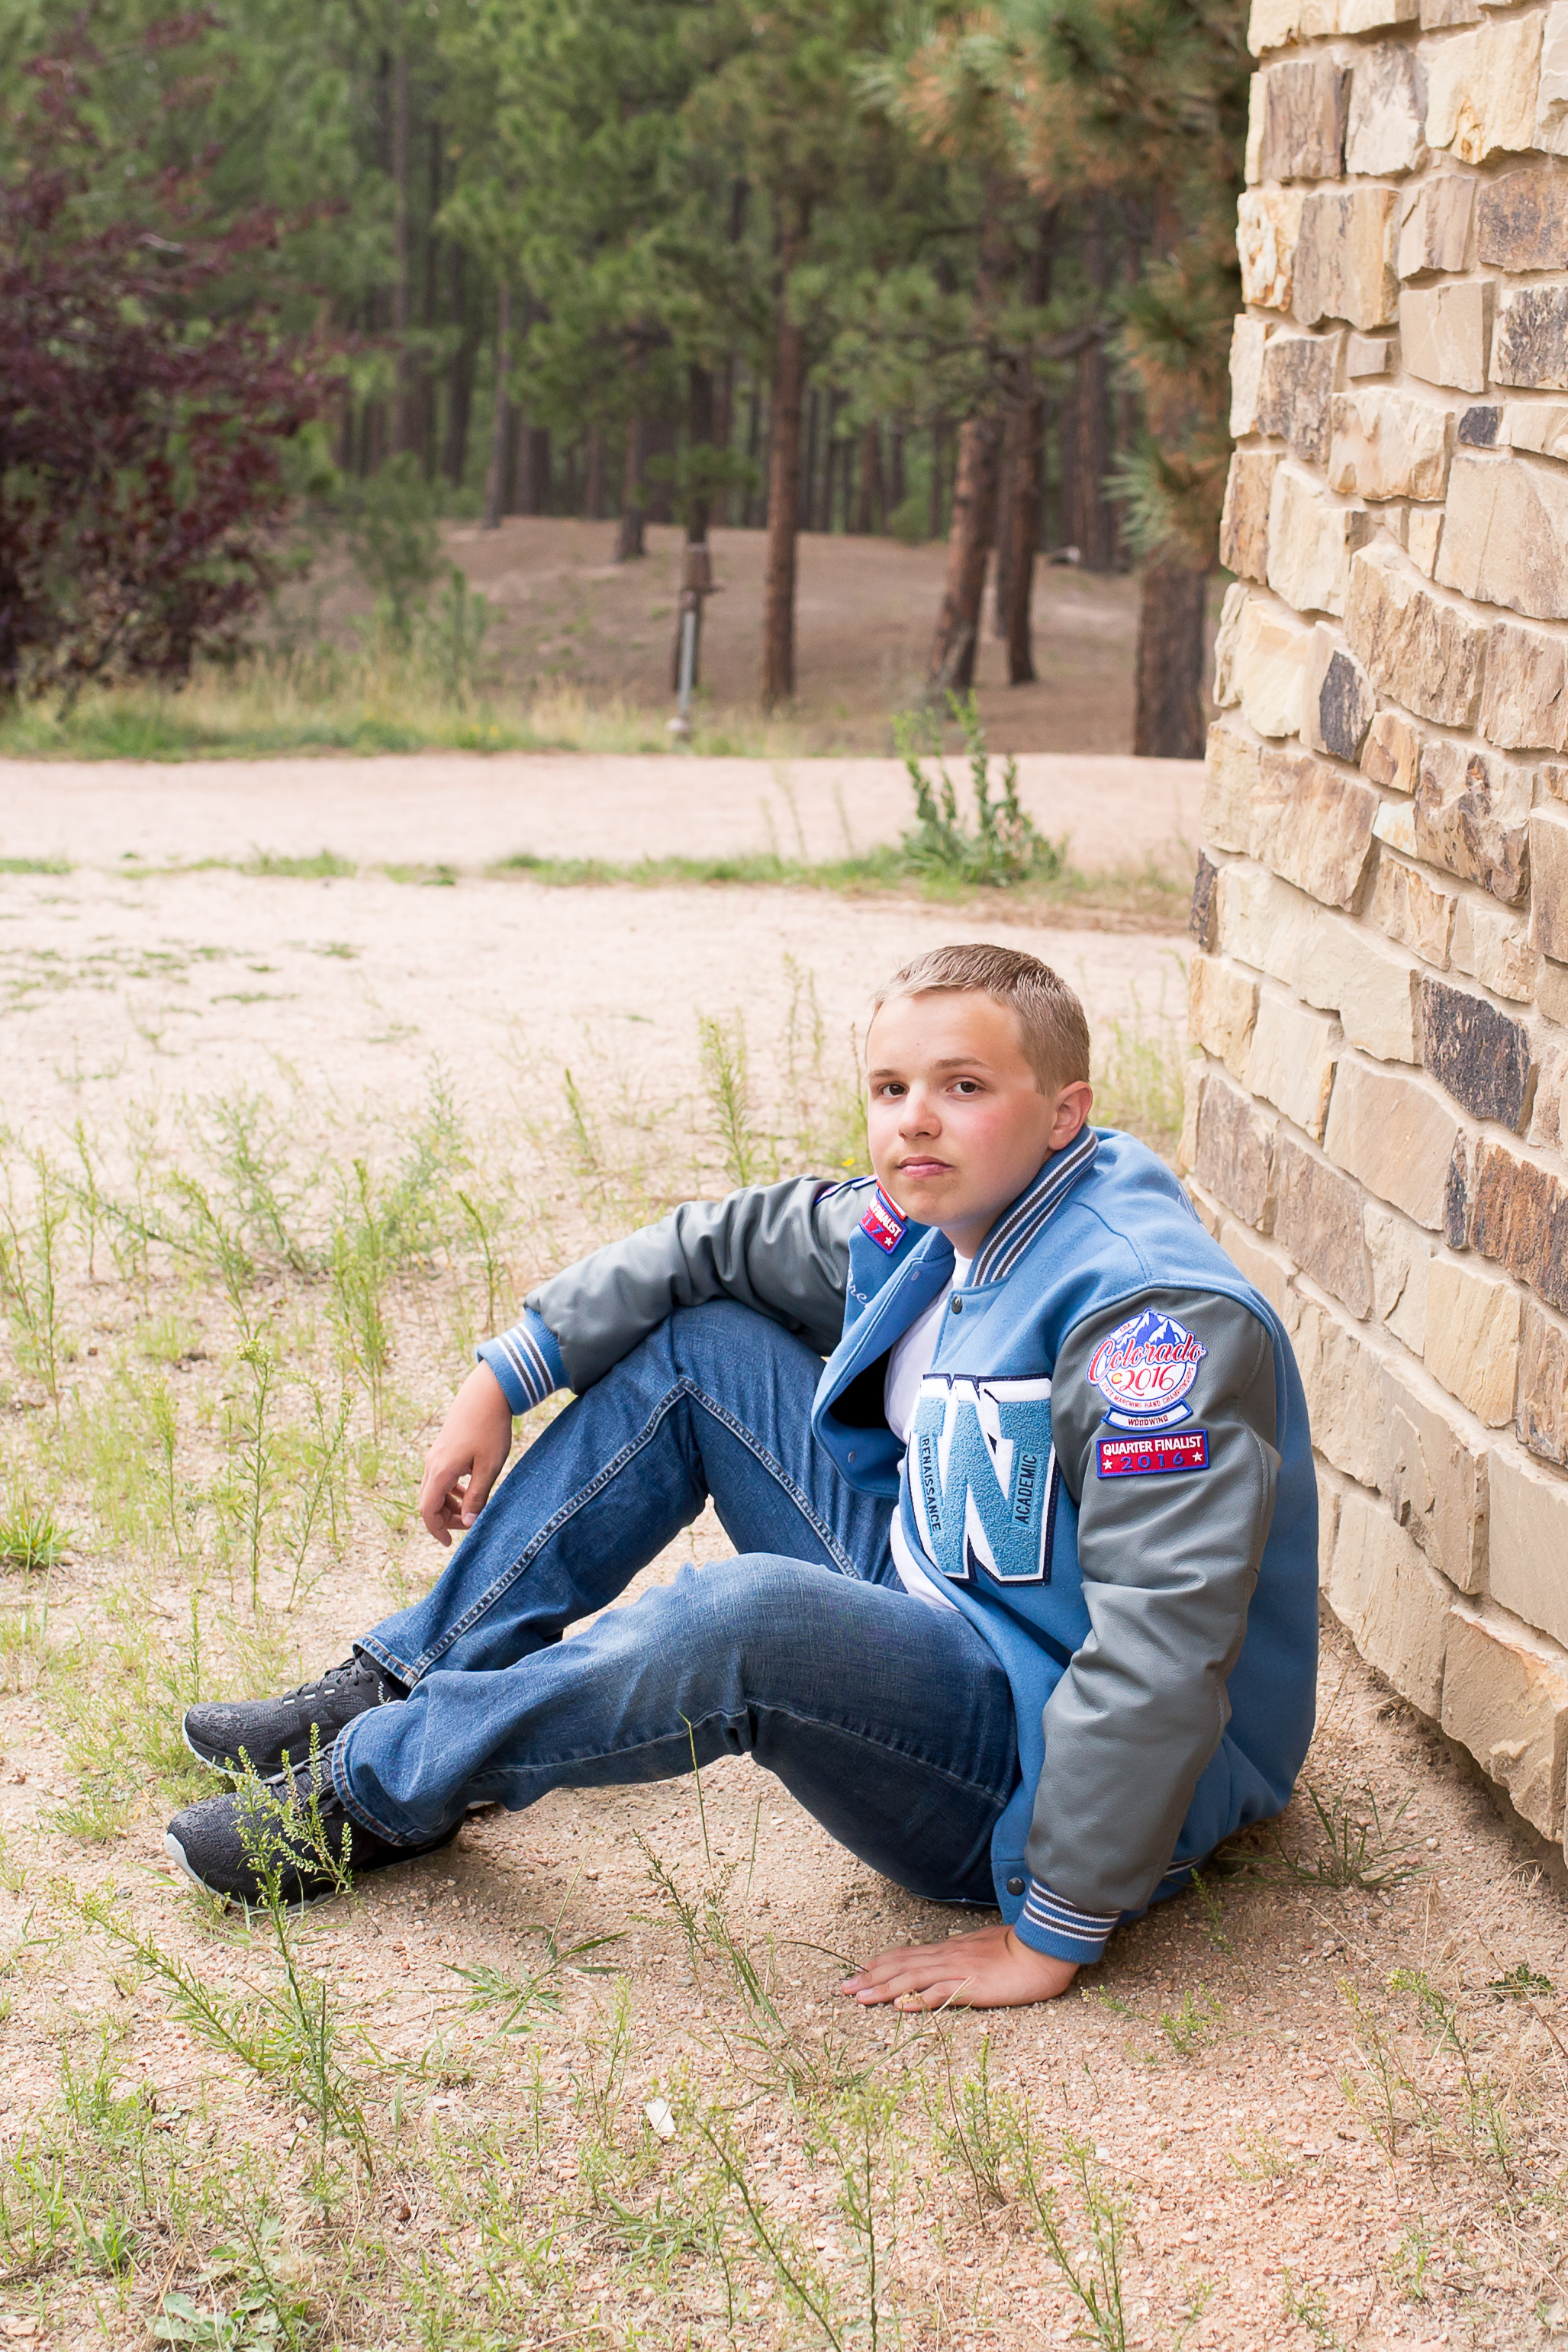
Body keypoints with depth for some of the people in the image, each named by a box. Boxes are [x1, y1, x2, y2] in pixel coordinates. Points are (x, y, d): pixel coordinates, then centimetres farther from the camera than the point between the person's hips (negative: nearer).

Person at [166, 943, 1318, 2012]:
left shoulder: (1153, 1315, -28)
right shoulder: (928, 1223, 0)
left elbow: (1163, 1656, -32)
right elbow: (713, 1244, 15)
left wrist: (1054, 1938, -31)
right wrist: (503, 1376, 12)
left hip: (1066, 1772, -9)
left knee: (752, 1617, -36)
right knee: (695, 1346, 7)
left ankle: (380, 1785, -12)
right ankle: (410, 1688, 8)